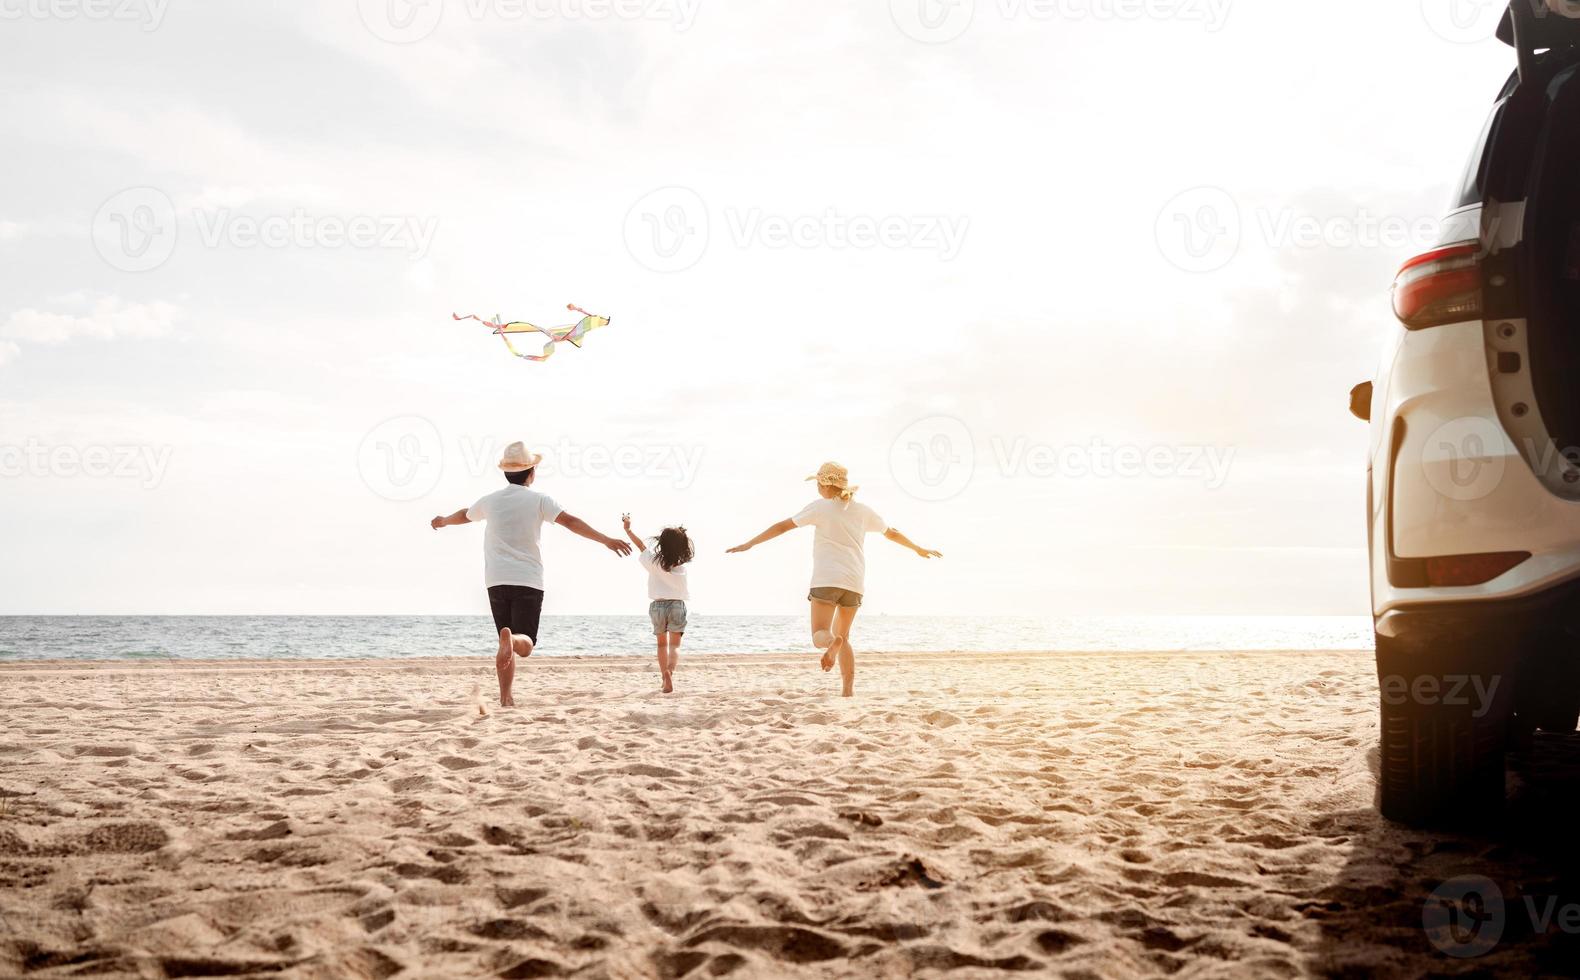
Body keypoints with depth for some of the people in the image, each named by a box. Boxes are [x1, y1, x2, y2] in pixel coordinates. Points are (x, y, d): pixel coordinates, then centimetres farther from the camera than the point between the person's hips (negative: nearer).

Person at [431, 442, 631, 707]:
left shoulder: (490, 501, 12)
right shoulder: (538, 500, 0)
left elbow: (463, 516, 32)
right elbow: (570, 521, -12)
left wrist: (442, 521, 54)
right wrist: (606, 540, -15)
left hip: (496, 582, 4)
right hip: (528, 581, -3)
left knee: (507, 645, 13)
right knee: (525, 644, -5)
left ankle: (506, 698, 6)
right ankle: (511, 639, -38)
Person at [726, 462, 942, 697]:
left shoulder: (820, 507, 1)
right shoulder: (863, 511, 13)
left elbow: (783, 526, 1)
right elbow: (892, 533, 25)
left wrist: (750, 544, 7)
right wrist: (919, 549, 40)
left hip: (827, 580, -4)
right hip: (855, 582, 4)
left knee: (821, 635, -2)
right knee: (843, 636, 17)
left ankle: (832, 643, -38)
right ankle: (849, 689, 5)